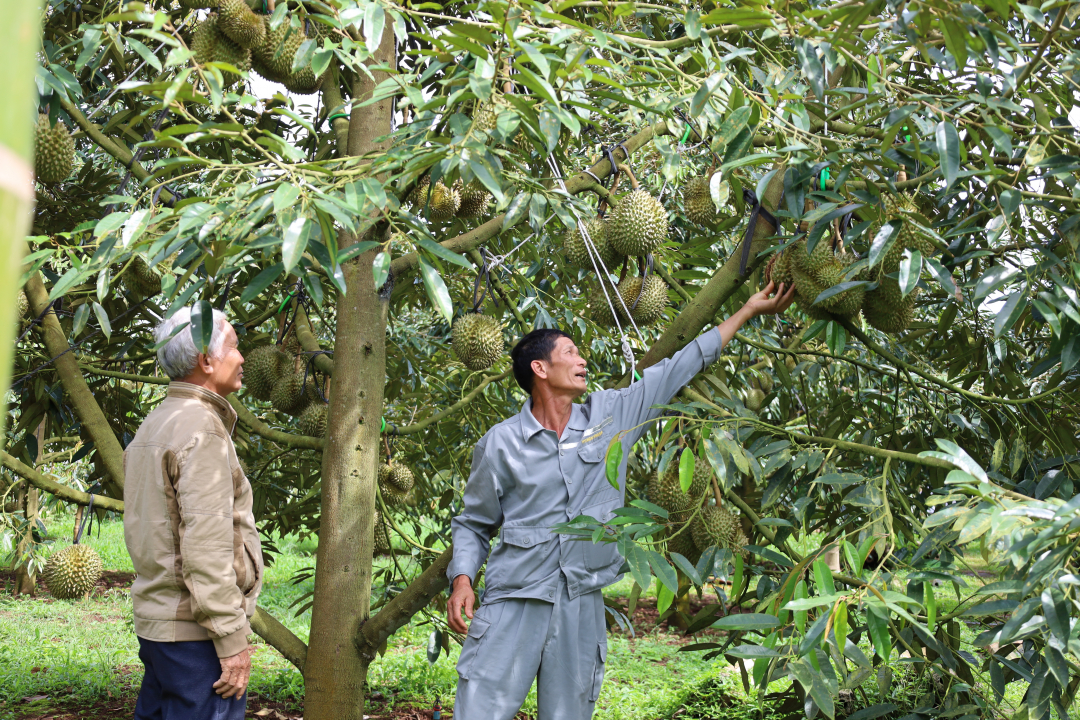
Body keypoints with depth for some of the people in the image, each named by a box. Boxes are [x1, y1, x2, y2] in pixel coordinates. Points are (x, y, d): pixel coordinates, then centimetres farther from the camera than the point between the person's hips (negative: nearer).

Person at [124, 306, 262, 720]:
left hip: (155, 621, 10)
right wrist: (233, 637, -19)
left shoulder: (152, 426, 16)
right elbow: (206, 543, -21)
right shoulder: (201, 428, -14)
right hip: (194, 630, -10)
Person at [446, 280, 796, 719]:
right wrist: (462, 578, -9)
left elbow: (678, 369, 12)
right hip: (513, 604, -3)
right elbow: (474, 524, 9)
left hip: (581, 606, 3)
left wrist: (750, 310, 16)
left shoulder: (609, 415, 7)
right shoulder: (500, 443, 0)